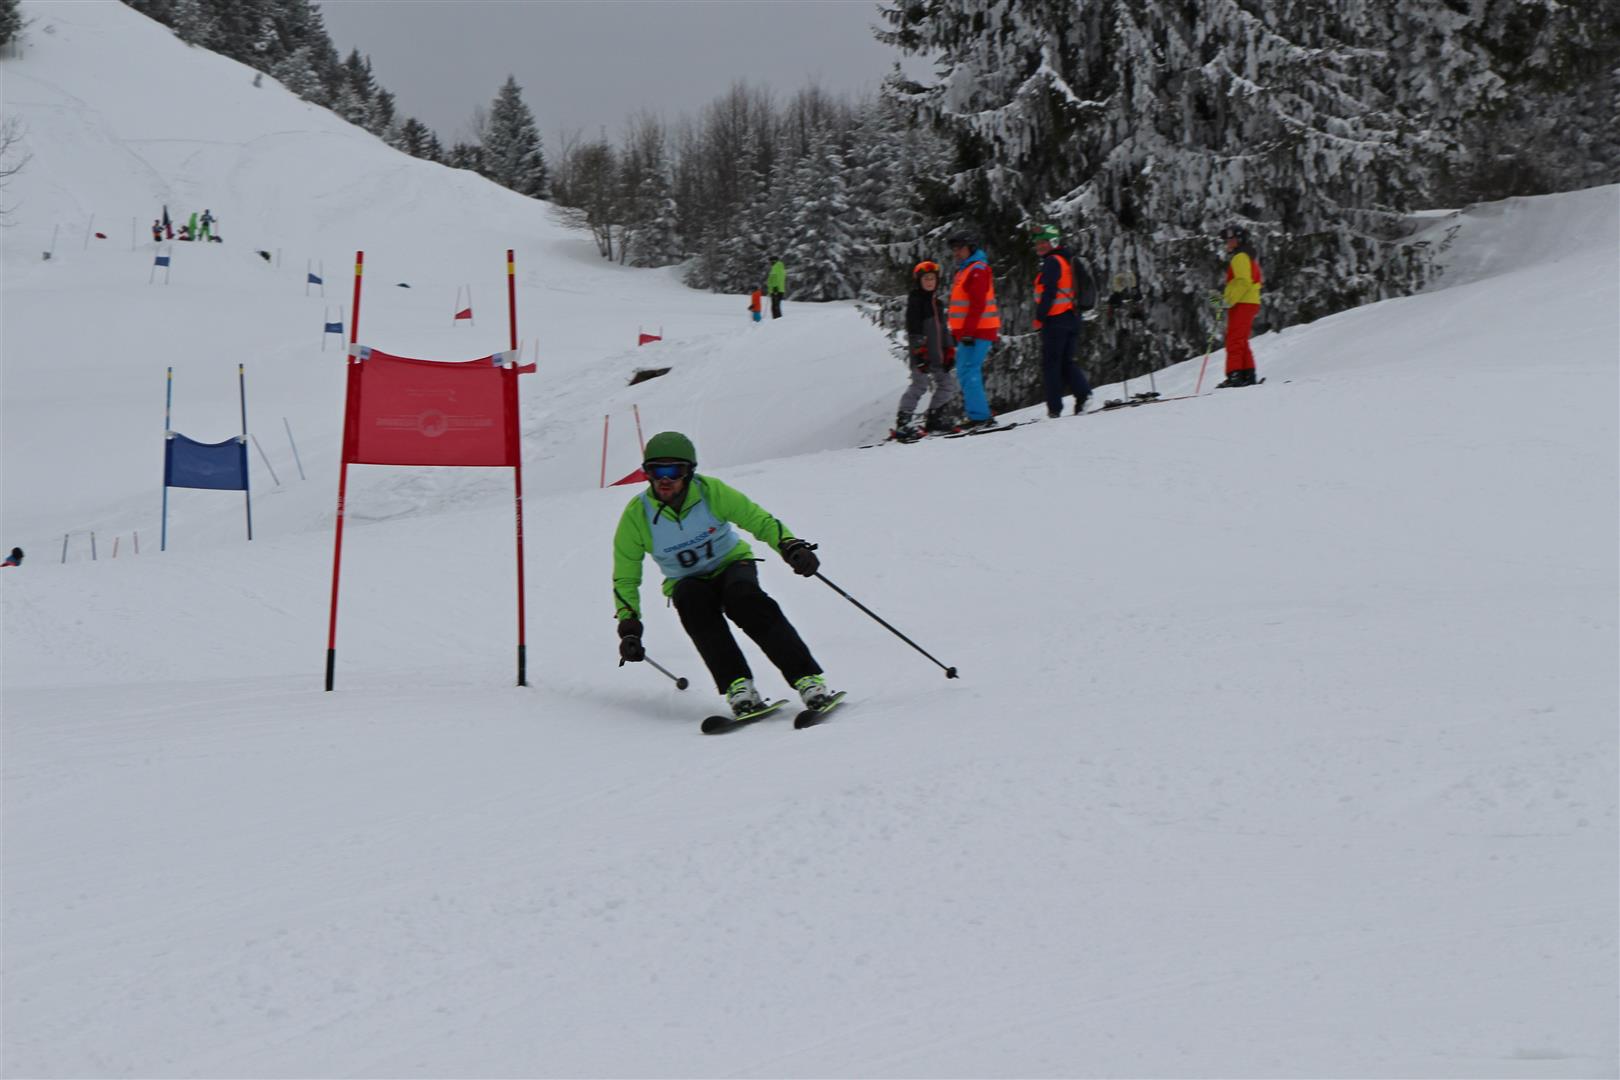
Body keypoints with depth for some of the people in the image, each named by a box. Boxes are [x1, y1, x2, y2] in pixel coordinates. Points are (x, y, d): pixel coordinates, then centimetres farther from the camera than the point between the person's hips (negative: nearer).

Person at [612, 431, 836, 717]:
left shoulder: (710, 492, -17)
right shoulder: (637, 515, -14)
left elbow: (760, 521, -11)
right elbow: (625, 578, -3)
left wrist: (791, 547, -29)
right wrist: (628, 625, -14)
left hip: (732, 564, -1)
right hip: (688, 583, 1)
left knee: (743, 597, -35)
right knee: (691, 599, -35)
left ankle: (806, 677, -36)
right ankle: (737, 686, -38)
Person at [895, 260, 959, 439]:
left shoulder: (936, 301, 20)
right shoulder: (915, 300, -4)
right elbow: (913, 328, -12)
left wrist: (949, 350, 18)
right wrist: (919, 351, -20)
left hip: (937, 354, 8)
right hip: (922, 354, -8)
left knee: (948, 384, 9)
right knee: (919, 384, -16)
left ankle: (935, 420, 18)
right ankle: (902, 423, -17)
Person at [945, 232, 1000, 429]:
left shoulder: (978, 270, -11)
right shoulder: (962, 271, 21)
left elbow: (978, 304, -20)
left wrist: (968, 332, -24)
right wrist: (956, 332, 22)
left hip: (977, 332, -10)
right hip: (968, 333, 10)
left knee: (968, 373, -14)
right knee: (967, 374, 12)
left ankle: (979, 417, -15)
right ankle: (981, 415, 16)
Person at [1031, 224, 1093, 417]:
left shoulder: (1052, 262, -9)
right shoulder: (1069, 262, 18)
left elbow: (1049, 293, -19)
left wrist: (1039, 317, -16)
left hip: (1056, 320, -8)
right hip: (1073, 318, 8)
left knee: (1051, 363, -3)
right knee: (1067, 361, 12)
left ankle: (1055, 407, -5)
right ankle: (1083, 393, -7)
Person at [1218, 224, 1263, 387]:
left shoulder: (1240, 256, -10)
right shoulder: (1249, 255, 22)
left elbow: (1243, 282, -21)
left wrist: (1229, 300, -20)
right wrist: (1224, 297, 18)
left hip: (1241, 304, -10)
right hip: (1250, 302, 10)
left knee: (1234, 340, -12)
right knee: (1241, 341, 14)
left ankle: (1234, 375, -18)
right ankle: (1248, 374, 13)